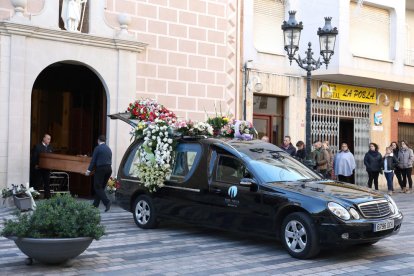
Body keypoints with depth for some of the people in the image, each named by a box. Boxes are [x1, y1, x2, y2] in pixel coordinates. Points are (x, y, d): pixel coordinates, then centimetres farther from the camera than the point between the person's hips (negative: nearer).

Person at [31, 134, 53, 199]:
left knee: (47, 183, 4)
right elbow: (33, 157, -6)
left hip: (47, 168, 4)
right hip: (38, 168, -4)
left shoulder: (50, 148, 13)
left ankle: (47, 197, 7)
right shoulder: (37, 146, -1)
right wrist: (35, 165, -16)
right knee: (37, 184, 0)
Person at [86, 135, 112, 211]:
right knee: (101, 187, 14)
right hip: (109, 169, 7)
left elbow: (93, 160, -8)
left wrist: (89, 170, -3)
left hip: (100, 169, -7)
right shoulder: (109, 149, 14)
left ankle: (107, 202, -19)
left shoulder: (97, 148, -6)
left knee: (98, 187, -3)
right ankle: (96, 204, 18)